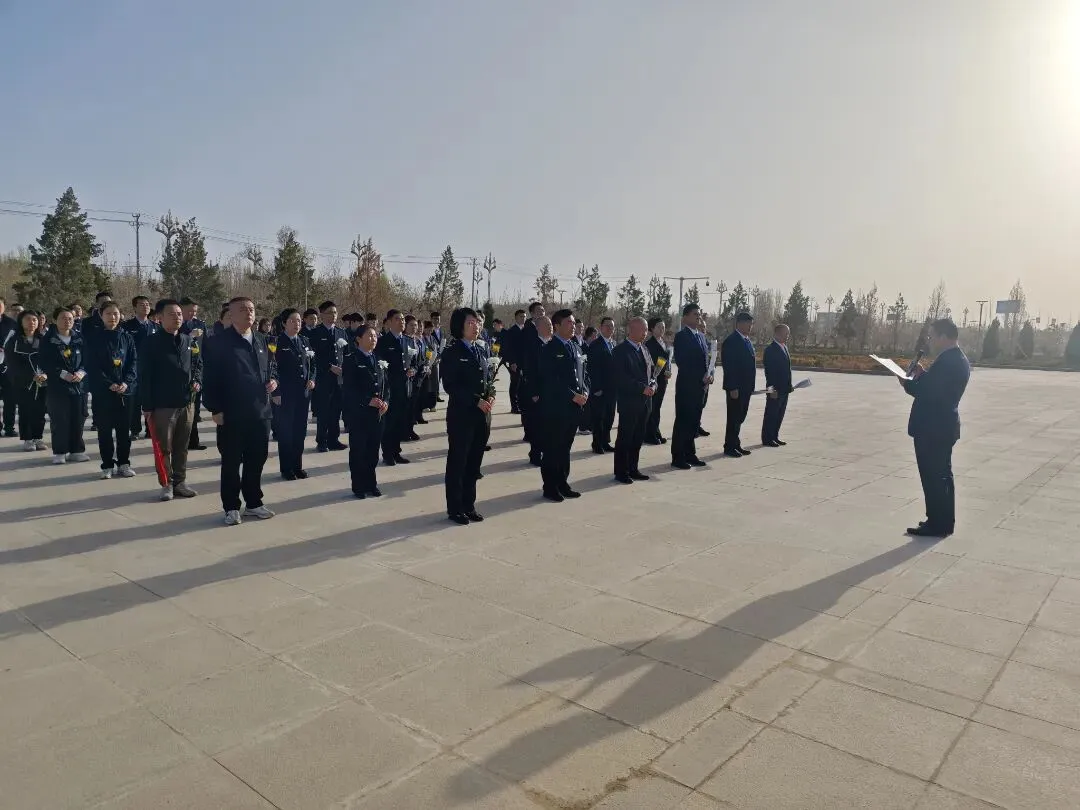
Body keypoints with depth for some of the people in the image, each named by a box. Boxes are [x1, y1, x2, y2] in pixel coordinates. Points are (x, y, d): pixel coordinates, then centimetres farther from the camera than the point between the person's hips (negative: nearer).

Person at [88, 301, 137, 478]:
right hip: (102, 391, -2)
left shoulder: (127, 338, 7)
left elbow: (133, 363, 3)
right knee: (105, 430, 4)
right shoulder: (95, 339, 0)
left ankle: (124, 463, 16)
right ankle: (107, 465, 12)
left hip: (125, 390, 2)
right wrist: (109, 384, -15)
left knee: (124, 429, 6)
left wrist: (126, 382, -12)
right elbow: (92, 367, -5)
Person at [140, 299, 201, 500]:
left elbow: (198, 364, 21)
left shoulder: (189, 341, 7)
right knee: (164, 447, 4)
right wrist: (146, 405, -10)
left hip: (186, 403, 5)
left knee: (182, 446, 12)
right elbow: (144, 376, -8)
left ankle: (180, 482, 22)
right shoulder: (151, 342, -7)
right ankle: (167, 484, 14)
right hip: (162, 404, -4)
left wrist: (197, 381, 1)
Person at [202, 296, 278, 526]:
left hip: (260, 411, 5)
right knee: (231, 461, 5)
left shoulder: (262, 339, 10)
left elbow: (271, 365, 24)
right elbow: (211, 378, -8)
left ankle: (253, 503, 25)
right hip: (232, 413, -5)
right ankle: (232, 507, 15)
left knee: (257, 459, 12)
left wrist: (273, 380, 1)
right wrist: (215, 409, -12)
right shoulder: (220, 342, -6)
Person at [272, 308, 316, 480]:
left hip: (304, 393, 5)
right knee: (285, 431, 3)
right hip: (286, 394, -5)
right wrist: (276, 393, -13)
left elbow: (312, 363, 17)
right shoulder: (277, 342, -6)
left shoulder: (304, 341, 11)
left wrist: (312, 380, -1)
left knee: (300, 431, 10)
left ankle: (298, 466, 20)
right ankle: (286, 468, 12)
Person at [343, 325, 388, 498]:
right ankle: (358, 486, 13)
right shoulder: (351, 360, -6)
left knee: (373, 450, 9)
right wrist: (368, 401, -19)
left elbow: (385, 384, 15)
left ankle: (371, 483, 21)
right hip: (358, 413, -5)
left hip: (378, 413, 5)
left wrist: (384, 402, -2)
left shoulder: (379, 360, 13)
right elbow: (349, 389, -12)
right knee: (358, 450, 3)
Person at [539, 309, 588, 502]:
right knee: (552, 448, 1)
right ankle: (550, 487, 10)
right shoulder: (549, 349, -10)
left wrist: (584, 392, 0)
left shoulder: (574, 347, 14)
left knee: (565, 447, 14)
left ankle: (562, 484, 23)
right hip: (555, 408, -7)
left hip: (573, 407, 7)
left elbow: (581, 372, 18)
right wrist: (573, 396, -18)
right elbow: (552, 381, -18)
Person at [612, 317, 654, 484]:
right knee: (625, 437, 1)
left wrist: (653, 385, 0)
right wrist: (642, 388, -19)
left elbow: (650, 371, 21)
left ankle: (632, 469, 23)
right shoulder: (621, 351, -11)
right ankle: (621, 472, 10)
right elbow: (620, 378, -18)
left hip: (645, 401, 8)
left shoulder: (644, 348, 14)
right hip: (629, 401, -8)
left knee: (638, 438, 12)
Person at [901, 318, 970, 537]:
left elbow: (928, 392, -23)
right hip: (944, 427, 11)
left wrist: (907, 383, -8)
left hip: (932, 429, -11)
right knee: (942, 476, 17)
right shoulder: (958, 359, 13)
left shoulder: (947, 361, -21)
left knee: (933, 478, -3)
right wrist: (922, 375, 6)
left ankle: (936, 524, 4)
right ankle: (944, 522, 26)